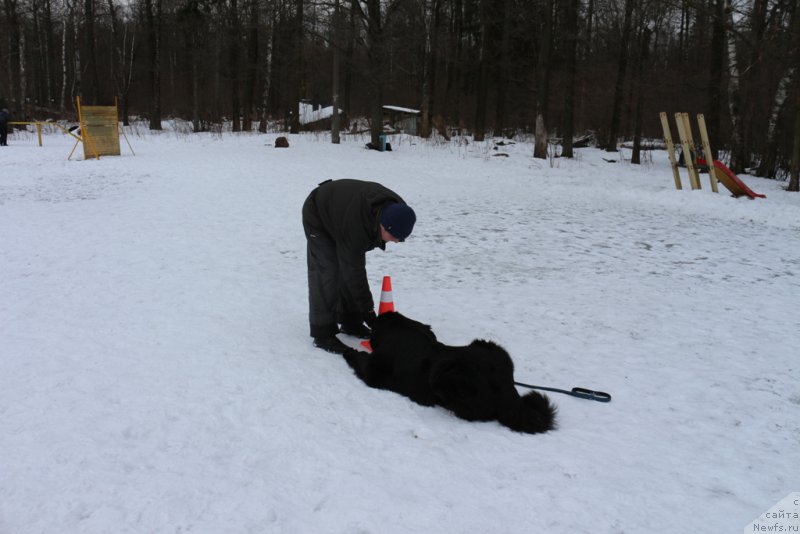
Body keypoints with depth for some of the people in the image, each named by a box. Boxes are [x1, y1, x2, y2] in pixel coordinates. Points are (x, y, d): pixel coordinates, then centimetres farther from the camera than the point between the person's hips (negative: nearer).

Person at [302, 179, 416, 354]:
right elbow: (354, 271, -36)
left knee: (349, 266, 4)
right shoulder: (354, 227, -44)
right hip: (318, 217, -7)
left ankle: (351, 322, 16)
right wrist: (367, 309, -30)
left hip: (339, 209, 7)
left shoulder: (396, 208, -25)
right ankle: (323, 333, -9)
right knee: (327, 272, -14)